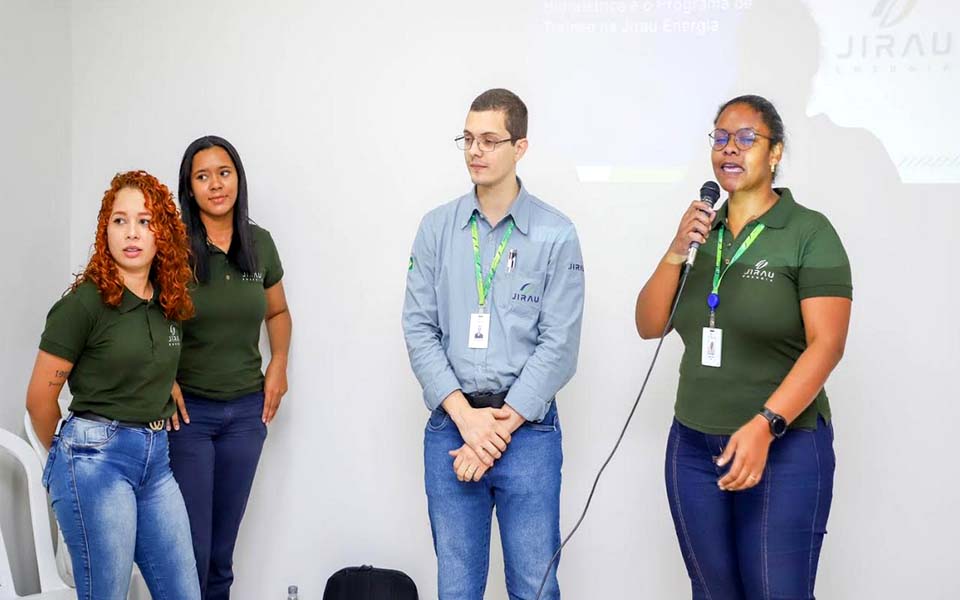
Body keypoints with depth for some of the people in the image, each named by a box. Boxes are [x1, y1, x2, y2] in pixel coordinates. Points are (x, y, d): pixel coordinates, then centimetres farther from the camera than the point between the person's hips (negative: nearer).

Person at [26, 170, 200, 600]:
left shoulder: (168, 302, 8)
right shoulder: (85, 302, -11)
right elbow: (39, 399, -4)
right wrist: (72, 454, 9)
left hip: (155, 458, 6)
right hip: (97, 457, -6)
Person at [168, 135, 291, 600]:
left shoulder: (259, 244, 4)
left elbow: (278, 312, 19)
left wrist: (278, 364, 4)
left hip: (246, 411, 4)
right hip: (187, 409, -4)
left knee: (223, 547, 13)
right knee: (191, 548, -3)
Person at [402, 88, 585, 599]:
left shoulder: (556, 235, -3)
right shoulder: (436, 228, 5)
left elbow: (559, 344, -6)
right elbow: (418, 328, 1)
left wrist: (502, 425, -11)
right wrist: (466, 415, -9)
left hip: (527, 428, -2)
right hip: (450, 424, 2)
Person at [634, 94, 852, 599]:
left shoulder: (810, 232, -8)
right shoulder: (700, 230, 9)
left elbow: (826, 344, -15)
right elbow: (649, 326, 7)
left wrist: (764, 426, -25)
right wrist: (676, 253, -9)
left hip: (784, 448, -5)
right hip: (693, 447, 5)